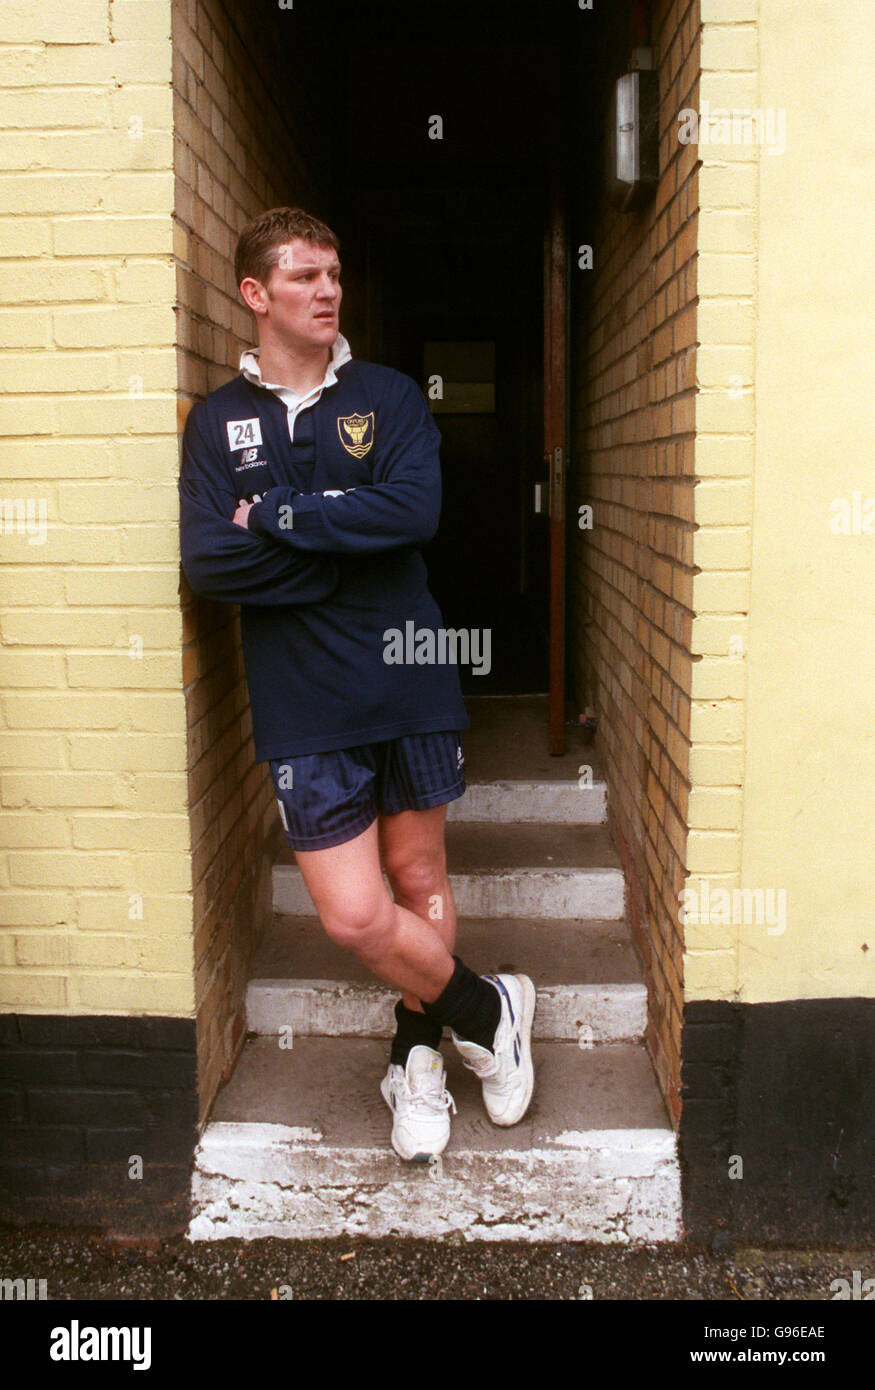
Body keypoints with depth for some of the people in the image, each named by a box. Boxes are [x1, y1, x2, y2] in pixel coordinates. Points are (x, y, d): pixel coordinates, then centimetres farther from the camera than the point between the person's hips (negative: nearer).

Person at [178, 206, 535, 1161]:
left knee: (418, 879, 11)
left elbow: (416, 510, -14)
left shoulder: (390, 397, 6)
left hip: (409, 679, 1)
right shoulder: (217, 421, 6)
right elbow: (207, 562, -9)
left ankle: (416, 1055, 34)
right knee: (354, 914, -5)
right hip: (304, 705, 0)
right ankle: (488, 1011, 21)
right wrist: (351, 540, -10)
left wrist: (277, 515, -11)